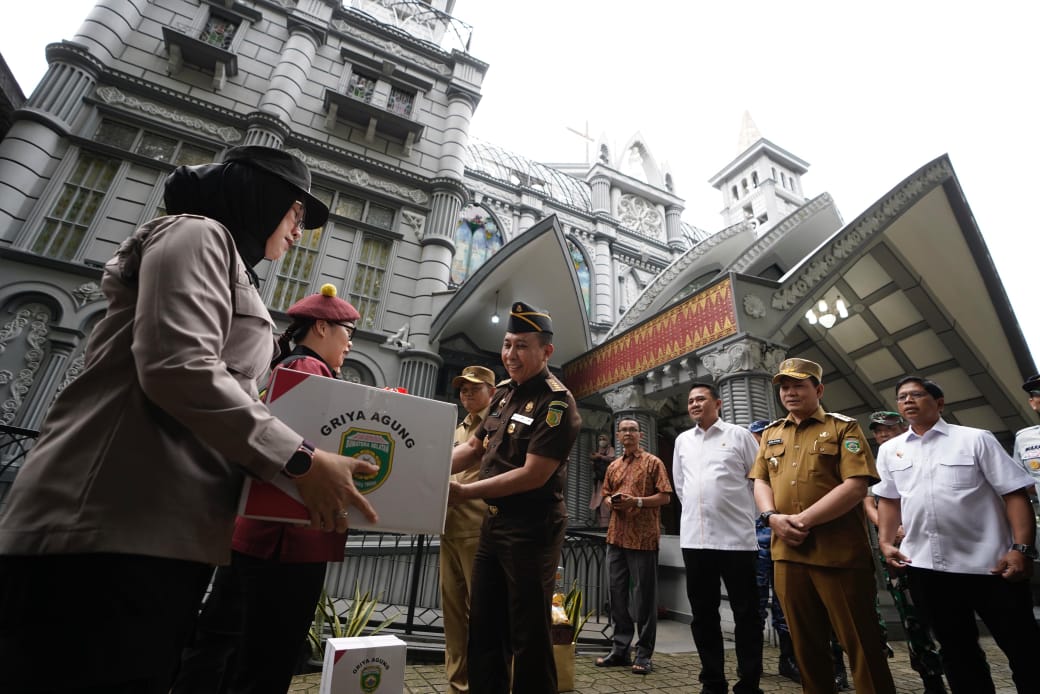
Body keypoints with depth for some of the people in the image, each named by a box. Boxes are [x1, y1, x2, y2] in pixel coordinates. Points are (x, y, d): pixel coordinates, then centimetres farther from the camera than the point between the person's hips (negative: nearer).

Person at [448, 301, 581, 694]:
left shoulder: (557, 404, -17)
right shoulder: (504, 393, 7)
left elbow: (533, 475, -22)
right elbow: (473, 448, 12)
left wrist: (464, 492, -19)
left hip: (532, 530, -8)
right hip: (493, 522, 8)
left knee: (528, 633, 8)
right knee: (483, 627, 19)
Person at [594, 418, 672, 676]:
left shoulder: (653, 462, 0)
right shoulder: (613, 467, 15)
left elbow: (665, 497, -5)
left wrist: (637, 501, -17)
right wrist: (611, 502, -3)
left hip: (643, 537, -5)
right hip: (616, 536, 5)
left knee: (644, 595, 2)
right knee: (617, 593, 10)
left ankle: (644, 654, 13)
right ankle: (620, 648, 21)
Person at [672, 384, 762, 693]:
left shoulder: (739, 435, 0)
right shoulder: (682, 440, 12)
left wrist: (744, 513, 6)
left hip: (736, 536, -4)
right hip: (694, 538, 4)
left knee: (746, 613, 6)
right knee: (703, 613, 12)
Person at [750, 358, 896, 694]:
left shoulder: (844, 427, -1)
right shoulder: (770, 434, 15)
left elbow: (856, 485, -13)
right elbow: (760, 481, 12)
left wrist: (803, 520, -17)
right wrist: (772, 517, -8)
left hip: (839, 552, -5)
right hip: (786, 553, 5)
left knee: (860, 643, 6)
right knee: (805, 643, 16)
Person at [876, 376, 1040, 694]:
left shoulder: (976, 439, 0)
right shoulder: (889, 450, 10)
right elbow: (888, 499, 16)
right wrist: (886, 541, 6)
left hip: (988, 563, -3)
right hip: (925, 565, 3)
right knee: (956, 650, 15)